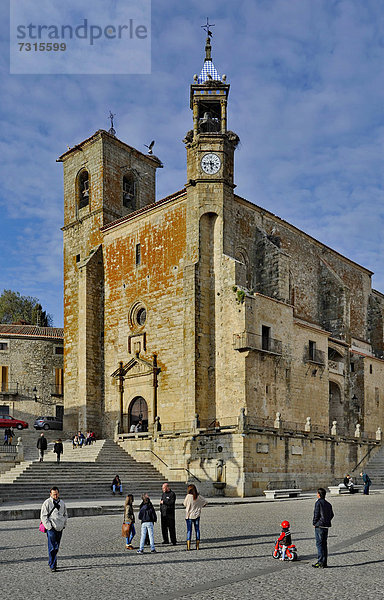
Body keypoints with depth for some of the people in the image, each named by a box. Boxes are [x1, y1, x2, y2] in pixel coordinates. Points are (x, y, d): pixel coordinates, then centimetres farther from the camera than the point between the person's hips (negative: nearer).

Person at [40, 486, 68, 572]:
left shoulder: (62, 503, 12)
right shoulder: (47, 503, -5)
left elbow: (65, 515, 23)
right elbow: (43, 516, -7)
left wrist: (64, 524, 11)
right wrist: (49, 527, -12)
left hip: (60, 528, 5)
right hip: (51, 528, -5)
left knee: (56, 547, 11)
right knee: (52, 547, -8)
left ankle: (51, 561, 26)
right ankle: (52, 566, -3)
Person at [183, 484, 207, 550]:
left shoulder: (188, 496, -14)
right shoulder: (198, 496, -3)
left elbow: (184, 504, -2)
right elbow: (205, 502, 8)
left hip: (189, 515, -3)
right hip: (197, 515, 3)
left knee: (189, 530, 3)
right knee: (197, 530, 10)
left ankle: (188, 546, -1)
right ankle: (197, 546, 12)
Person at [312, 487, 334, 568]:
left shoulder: (318, 503, -13)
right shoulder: (328, 504, 11)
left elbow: (316, 514, -15)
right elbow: (332, 515, 14)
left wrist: (314, 523, -3)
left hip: (319, 526, -8)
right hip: (326, 526, 8)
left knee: (319, 544, -4)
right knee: (324, 544, 12)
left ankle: (320, 562, -5)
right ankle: (324, 563, 15)